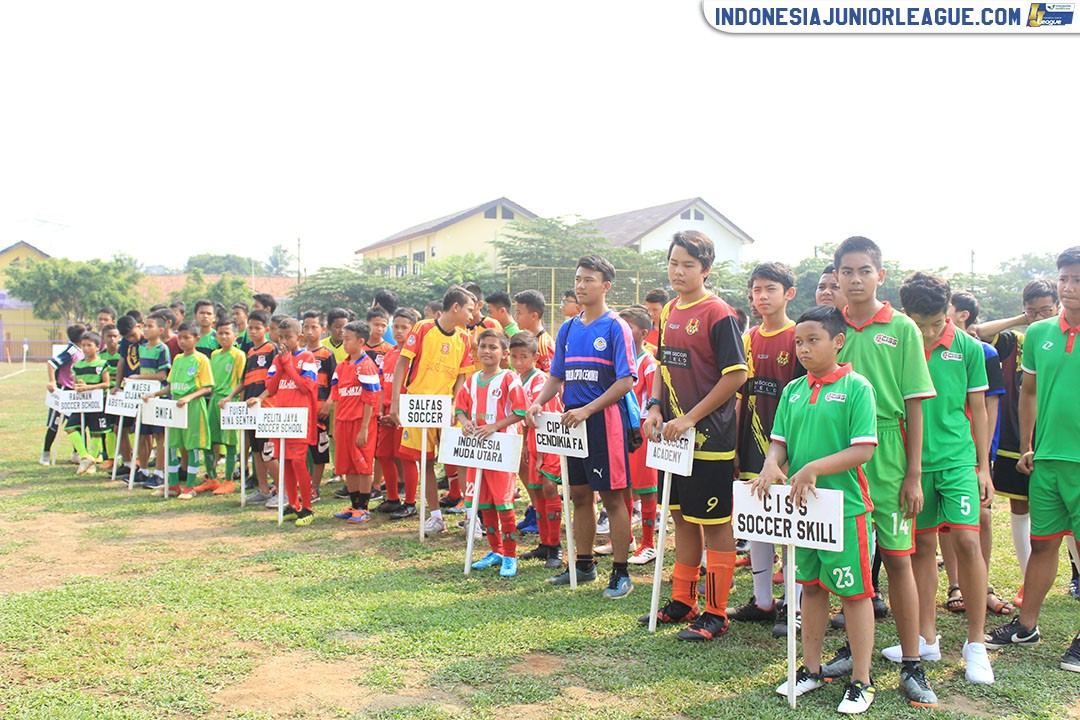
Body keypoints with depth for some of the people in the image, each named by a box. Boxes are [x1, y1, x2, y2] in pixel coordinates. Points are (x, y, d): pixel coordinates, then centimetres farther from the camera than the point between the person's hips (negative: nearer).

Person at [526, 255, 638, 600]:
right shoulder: (567, 329, 13)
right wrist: (538, 402, -2)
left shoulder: (615, 328, -7)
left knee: (612, 495, -1)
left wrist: (587, 410, -21)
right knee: (580, 494, 13)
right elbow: (557, 377, 17)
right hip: (572, 420, 7)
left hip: (605, 420, -6)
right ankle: (583, 564, 26)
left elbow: (626, 381, -14)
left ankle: (621, 572, 7)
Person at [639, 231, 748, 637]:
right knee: (682, 518, 17)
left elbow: (736, 375, -17)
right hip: (673, 436, 8)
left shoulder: (718, 315, -13)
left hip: (709, 438, -8)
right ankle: (682, 602, 29)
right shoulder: (669, 312, 10)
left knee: (715, 524, 2)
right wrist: (656, 408, 3)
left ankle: (716, 614, 12)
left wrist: (691, 419, -18)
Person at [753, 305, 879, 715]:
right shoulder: (793, 390, 9)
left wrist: (814, 468, -24)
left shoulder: (856, 387, -9)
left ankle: (861, 682, 16)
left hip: (845, 507, -5)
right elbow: (779, 441, 10)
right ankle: (811, 669, 29)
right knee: (810, 587, 16)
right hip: (800, 506, 6)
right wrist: (772, 465, -12)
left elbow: (863, 450, -15)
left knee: (853, 592, 4)